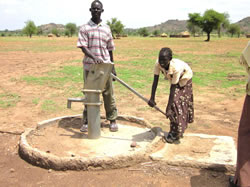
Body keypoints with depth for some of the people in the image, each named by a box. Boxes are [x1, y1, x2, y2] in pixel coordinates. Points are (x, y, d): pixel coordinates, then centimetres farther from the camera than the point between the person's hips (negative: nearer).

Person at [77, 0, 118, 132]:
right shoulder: (84, 28, 2)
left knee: (108, 94, 5)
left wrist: (112, 67, 13)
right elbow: (83, 47, -8)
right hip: (89, 67, -2)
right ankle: (86, 121, 18)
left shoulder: (106, 28, 11)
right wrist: (94, 57, -26)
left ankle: (112, 120, 18)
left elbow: (110, 49, 15)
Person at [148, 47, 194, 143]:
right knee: (174, 103, 5)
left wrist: (168, 108, -36)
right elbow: (155, 81, -24)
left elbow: (172, 89, -39)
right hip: (173, 78, 5)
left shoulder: (176, 68, -42)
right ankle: (178, 132, 23)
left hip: (185, 78, -5)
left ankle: (175, 134, 2)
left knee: (179, 103, -9)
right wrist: (152, 98, -26)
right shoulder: (158, 64, -31)